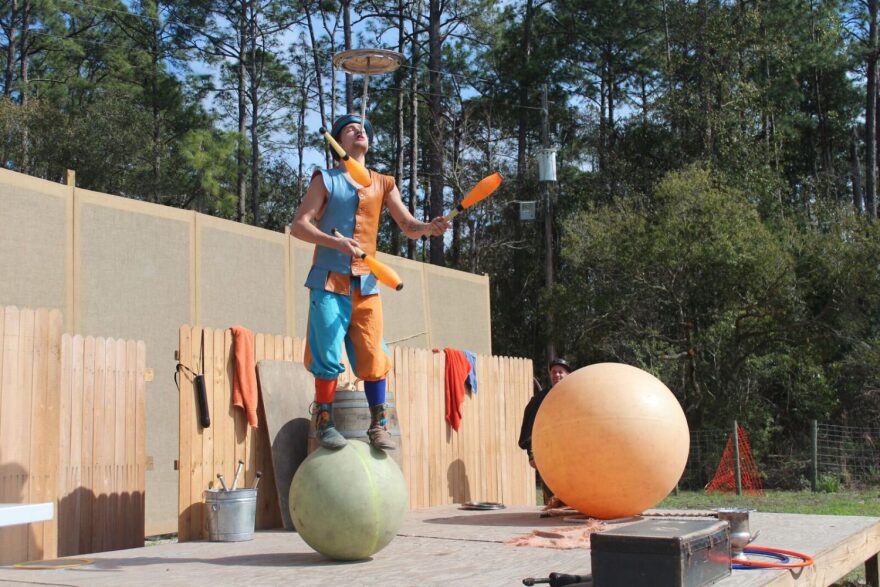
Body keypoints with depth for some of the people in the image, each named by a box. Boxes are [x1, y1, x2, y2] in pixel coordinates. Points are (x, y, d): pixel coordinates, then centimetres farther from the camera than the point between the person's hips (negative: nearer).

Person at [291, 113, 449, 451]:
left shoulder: (383, 184, 15)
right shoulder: (325, 180, 5)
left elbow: (408, 227, 11)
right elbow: (298, 225, -4)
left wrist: (428, 228, -12)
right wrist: (335, 242, -20)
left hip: (366, 283, 3)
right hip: (330, 280, -3)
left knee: (373, 354, -1)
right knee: (328, 354, -6)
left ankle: (378, 424, 7)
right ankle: (324, 421, 6)